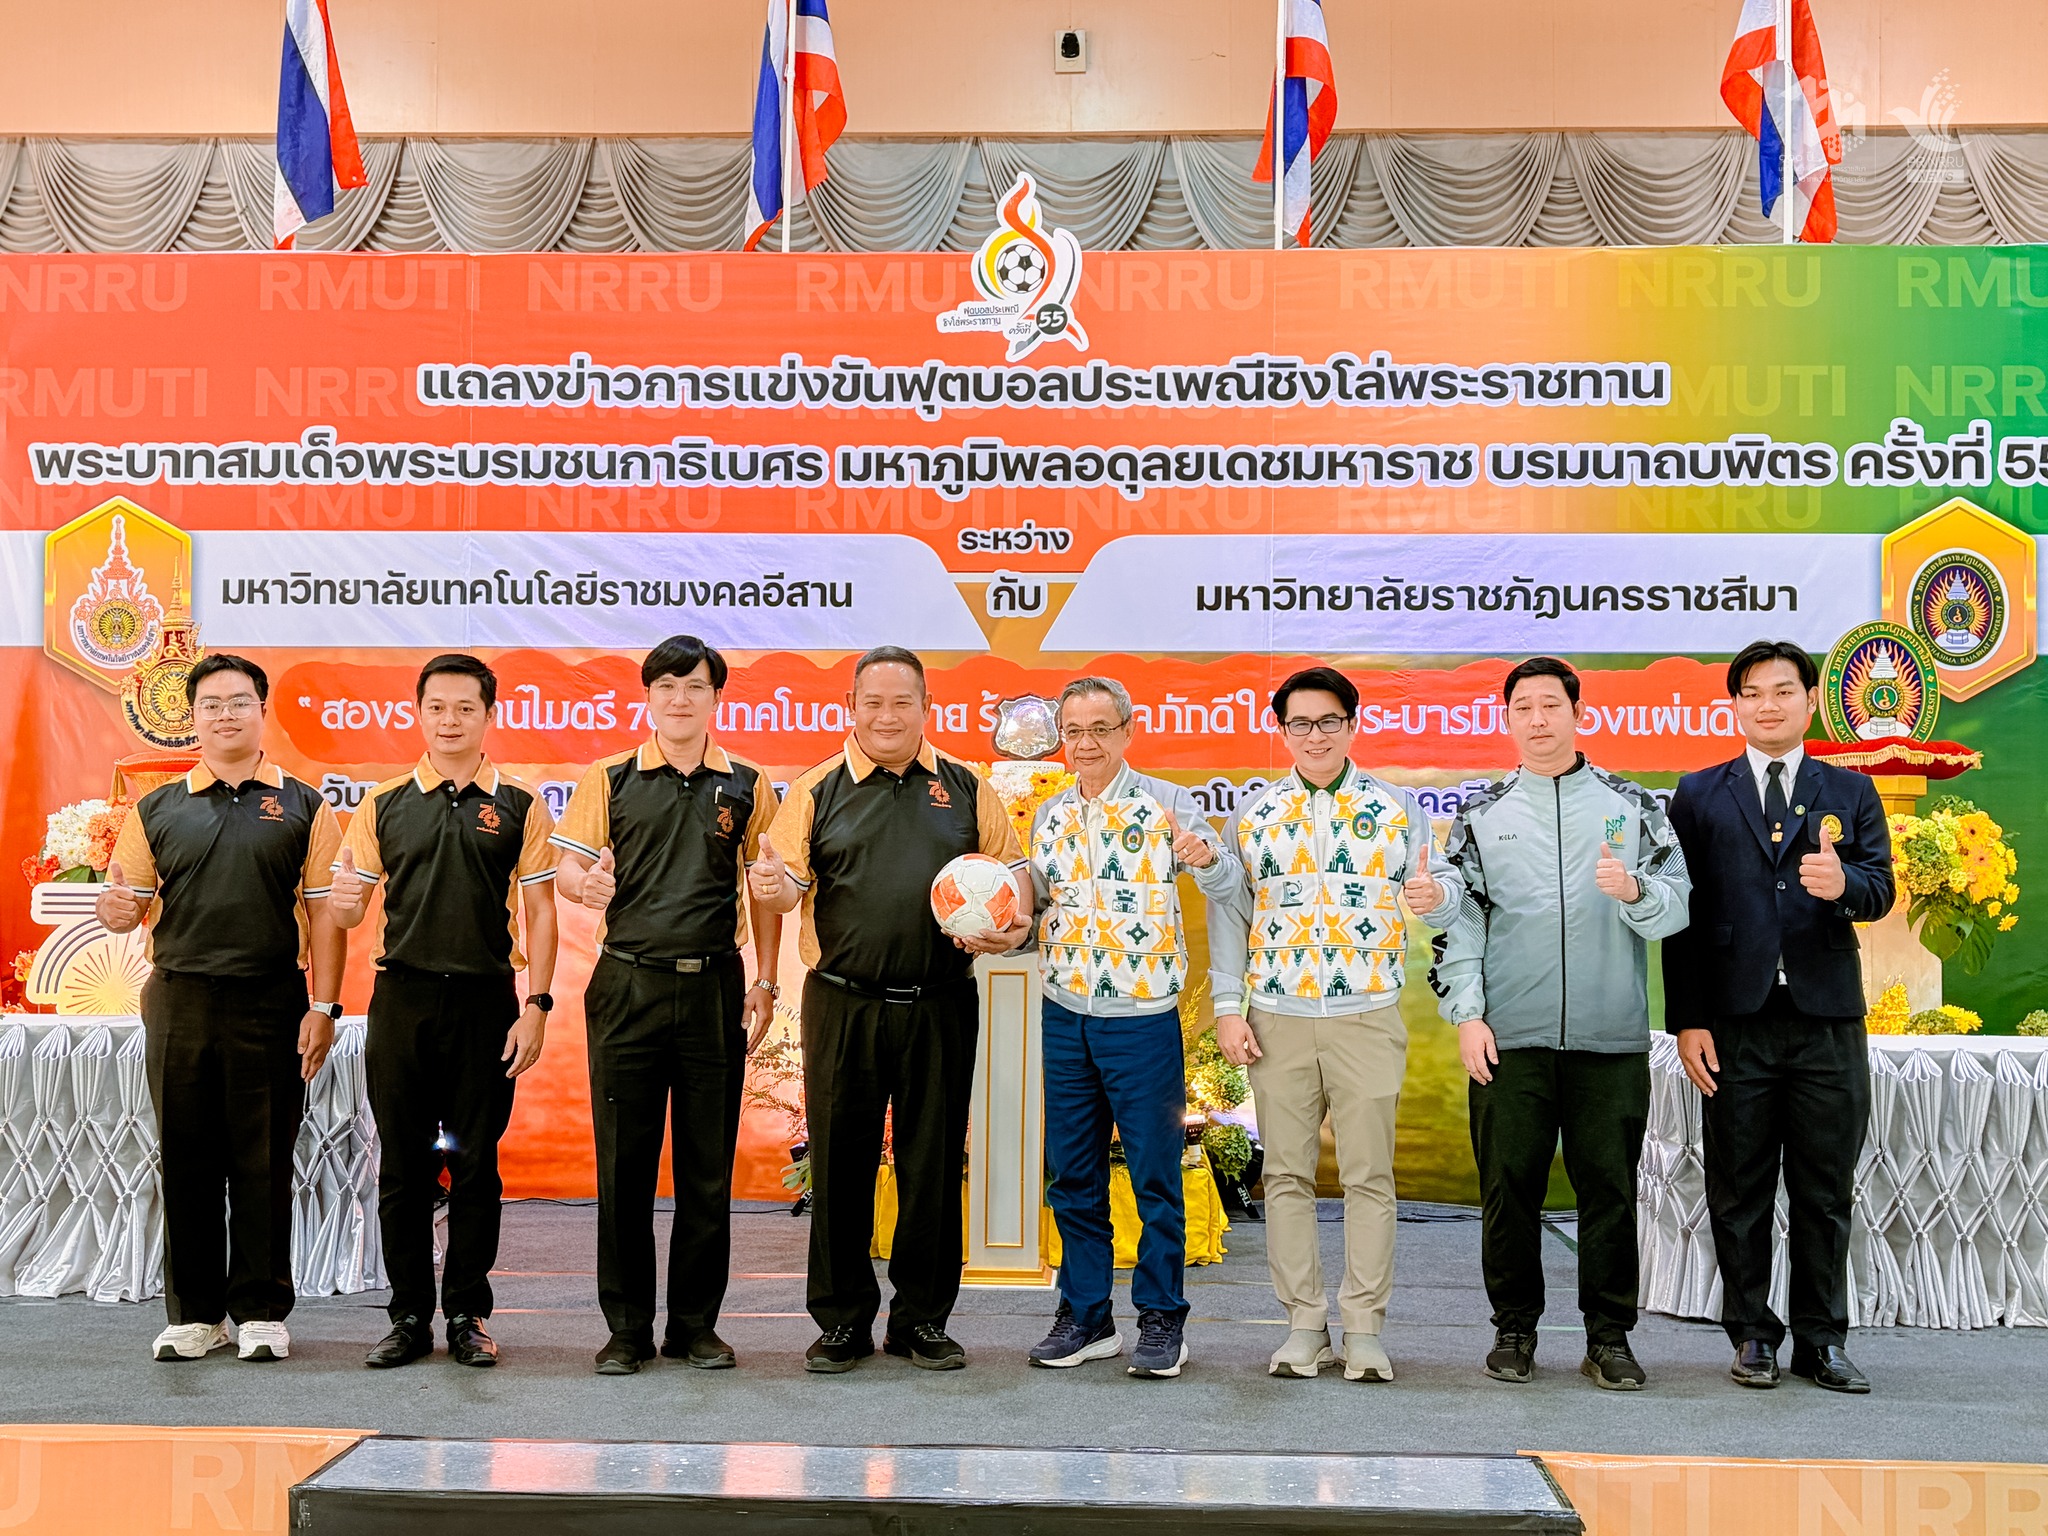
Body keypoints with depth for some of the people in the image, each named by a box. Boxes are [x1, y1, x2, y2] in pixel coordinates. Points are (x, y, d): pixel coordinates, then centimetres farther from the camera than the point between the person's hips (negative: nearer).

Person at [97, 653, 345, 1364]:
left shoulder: (302, 807, 5)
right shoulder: (157, 810, 11)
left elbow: (324, 913, 1)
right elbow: (129, 907, 12)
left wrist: (323, 1006, -7)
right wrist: (117, 910, -13)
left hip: (270, 1004, -2)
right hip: (178, 1003, 2)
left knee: (264, 1163, 2)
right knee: (186, 1160, 7)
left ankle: (261, 1312, 13)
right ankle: (193, 1313, 18)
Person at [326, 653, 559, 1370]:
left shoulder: (519, 806, 4)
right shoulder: (384, 805, 8)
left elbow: (539, 913, 2)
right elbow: (348, 912, 9)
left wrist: (535, 1006, -6)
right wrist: (341, 900, -16)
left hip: (486, 1001, -1)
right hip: (401, 998, 2)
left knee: (475, 1165, 4)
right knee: (403, 1167, 5)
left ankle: (467, 1313, 15)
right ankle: (409, 1316, 16)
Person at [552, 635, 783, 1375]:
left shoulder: (747, 786, 8)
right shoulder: (609, 779, 6)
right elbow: (566, 866, 3)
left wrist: (765, 983, 5)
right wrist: (585, 883, -21)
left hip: (714, 987, 1)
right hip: (628, 983, 0)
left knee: (708, 1163, 6)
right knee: (624, 1162, 3)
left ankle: (696, 1323, 18)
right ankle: (627, 1327, 14)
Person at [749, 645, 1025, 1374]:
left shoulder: (967, 789, 9)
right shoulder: (817, 791, 6)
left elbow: (1012, 878, 12)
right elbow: (791, 884, 0)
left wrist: (1015, 927, -9)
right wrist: (771, 883, -23)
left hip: (940, 1006, 1)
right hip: (843, 1005, -1)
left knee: (933, 1160, 6)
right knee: (840, 1160, 4)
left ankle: (923, 1318, 19)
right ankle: (842, 1319, 17)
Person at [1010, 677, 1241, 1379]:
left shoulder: (1166, 804, -6)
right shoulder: (1050, 816, 9)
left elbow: (1226, 880, -18)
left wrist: (1206, 859, -40)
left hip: (1143, 1019, -5)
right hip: (1064, 1017, 5)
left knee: (1155, 1175, 2)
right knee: (1072, 1175, 10)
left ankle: (1162, 1319, 15)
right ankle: (1085, 1315, 22)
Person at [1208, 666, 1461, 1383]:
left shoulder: (1397, 808, 6)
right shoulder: (1255, 814, 9)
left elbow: (1445, 889, 2)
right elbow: (1229, 914, 8)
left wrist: (1434, 896, -23)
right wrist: (1228, 1008, 2)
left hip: (1368, 1019, -1)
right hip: (1277, 1020, 1)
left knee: (1370, 1175, 1)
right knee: (1286, 1174, 5)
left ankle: (1364, 1328, 10)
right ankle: (1304, 1323, 15)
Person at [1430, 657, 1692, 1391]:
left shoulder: (1633, 805, 9)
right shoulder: (1482, 815, 9)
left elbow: (1677, 907, 3)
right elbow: (1459, 919, 5)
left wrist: (1633, 890, -18)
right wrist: (1467, 1014, -3)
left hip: (1611, 1035, 0)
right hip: (1509, 1036, 0)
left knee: (1609, 1186, 4)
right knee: (1510, 1185, 4)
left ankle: (1610, 1336, 16)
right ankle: (1514, 1330, 18)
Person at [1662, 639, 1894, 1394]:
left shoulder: (1851, 791, 11)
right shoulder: (1699, 794, 7)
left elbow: (1880, 889, 1)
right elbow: (1682, 912, 2)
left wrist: (1844, 884, -24)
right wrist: (1688, 1019, -5)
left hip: (1828, 1021, 1)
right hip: (1736, 1021, -1)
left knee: (1825, 1191, 7)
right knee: (1740, 1191, 6)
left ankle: (1821, 1340, 18)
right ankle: (1752, 1335, 18)